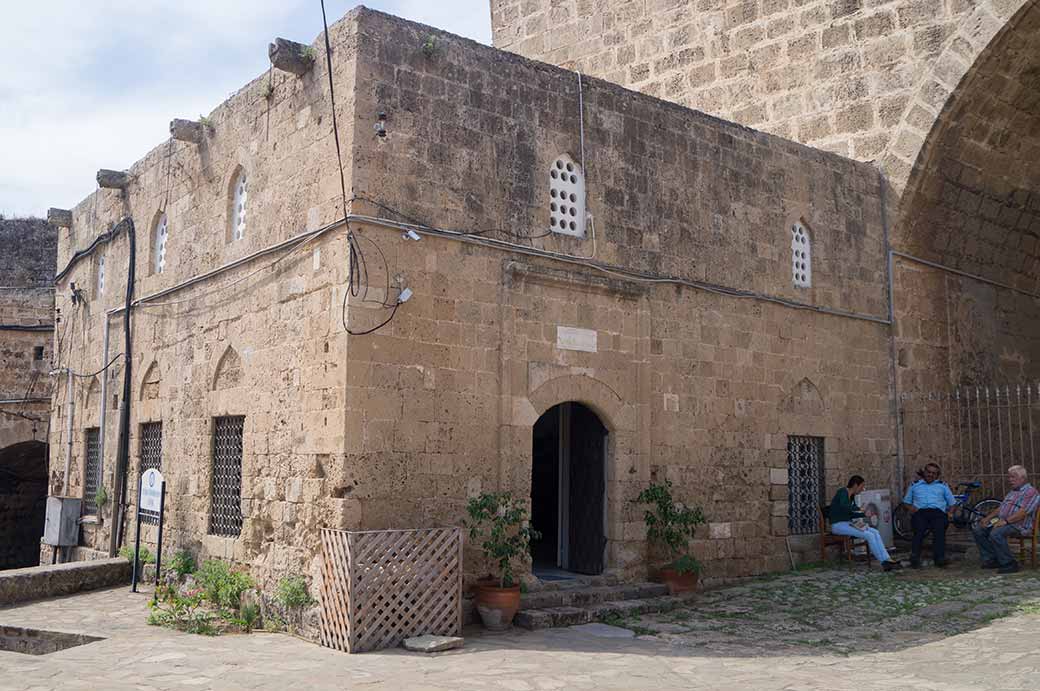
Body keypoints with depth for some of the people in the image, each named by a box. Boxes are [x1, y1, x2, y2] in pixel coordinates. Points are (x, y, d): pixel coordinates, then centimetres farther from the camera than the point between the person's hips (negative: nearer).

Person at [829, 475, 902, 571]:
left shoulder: (851, 496, 14)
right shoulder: (843, 492, -14)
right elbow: (843, 507, -31)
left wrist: (864, 514, 10)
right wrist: (859, 509, -22)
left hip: (847, 523, 9)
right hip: (838, 525, -9)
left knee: (875, 532, -7)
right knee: (869, 535, -20)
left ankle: (887, 559, -14)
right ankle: (884, 563, -12)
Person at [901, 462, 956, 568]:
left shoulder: (943, 486, 30)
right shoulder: (914, 485, 30)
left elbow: (952, 503, 25)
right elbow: (906, 502, 26)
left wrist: (950, 513, 4)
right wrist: (911, 508, 3)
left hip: (938, 512, 0)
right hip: (919, 512, 0)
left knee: (939, 531, -34)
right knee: (919, 531, -33)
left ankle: (940, 558, -45)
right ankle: (914, 557, -46)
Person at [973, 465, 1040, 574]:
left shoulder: (1031, 492, -7)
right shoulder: (1012, 492, 25)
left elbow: (1023, 513, -20)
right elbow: (1000, 507, 25)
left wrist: (1006, 521, -26)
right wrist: (988, 518, 11)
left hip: (1018, 525, -10)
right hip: (1003, 522, 10)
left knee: (996, 533, -35)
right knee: (978, 530, -3)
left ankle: (1009, 564, -22)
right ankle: (991, 559, -2)